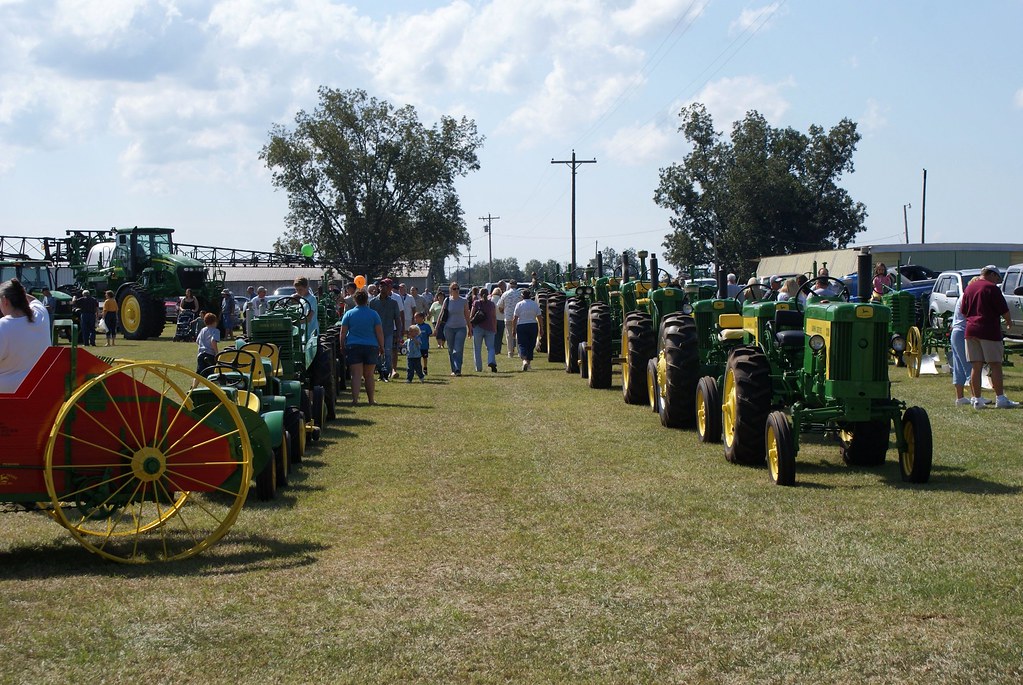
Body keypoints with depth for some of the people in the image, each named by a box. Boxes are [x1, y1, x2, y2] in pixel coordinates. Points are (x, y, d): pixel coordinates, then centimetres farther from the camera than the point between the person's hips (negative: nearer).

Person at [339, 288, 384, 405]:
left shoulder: (349, 314, 1)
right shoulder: (373, 314, 0)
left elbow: (343, 332, 1)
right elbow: (379, 332, -1)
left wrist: (342, 347, 9)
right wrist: (381, 347, 7)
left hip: (353, 347, 0)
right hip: (371, 347, 0)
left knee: (356, 375, -3)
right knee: (369, 375, 9)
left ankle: (355, 399, -12)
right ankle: (371, 399, 14)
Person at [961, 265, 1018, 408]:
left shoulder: (969, 288, 13)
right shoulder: (991, 288, -7)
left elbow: (963, 311, 18)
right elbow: (1004, 310, -7)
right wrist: (1009, 321, 12)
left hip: (971, 331, 6)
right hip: (989, 331, -6)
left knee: (976, 367, 7)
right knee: (995, 365, -2)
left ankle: (976, 399, 7)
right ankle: (1000, 398, -3)